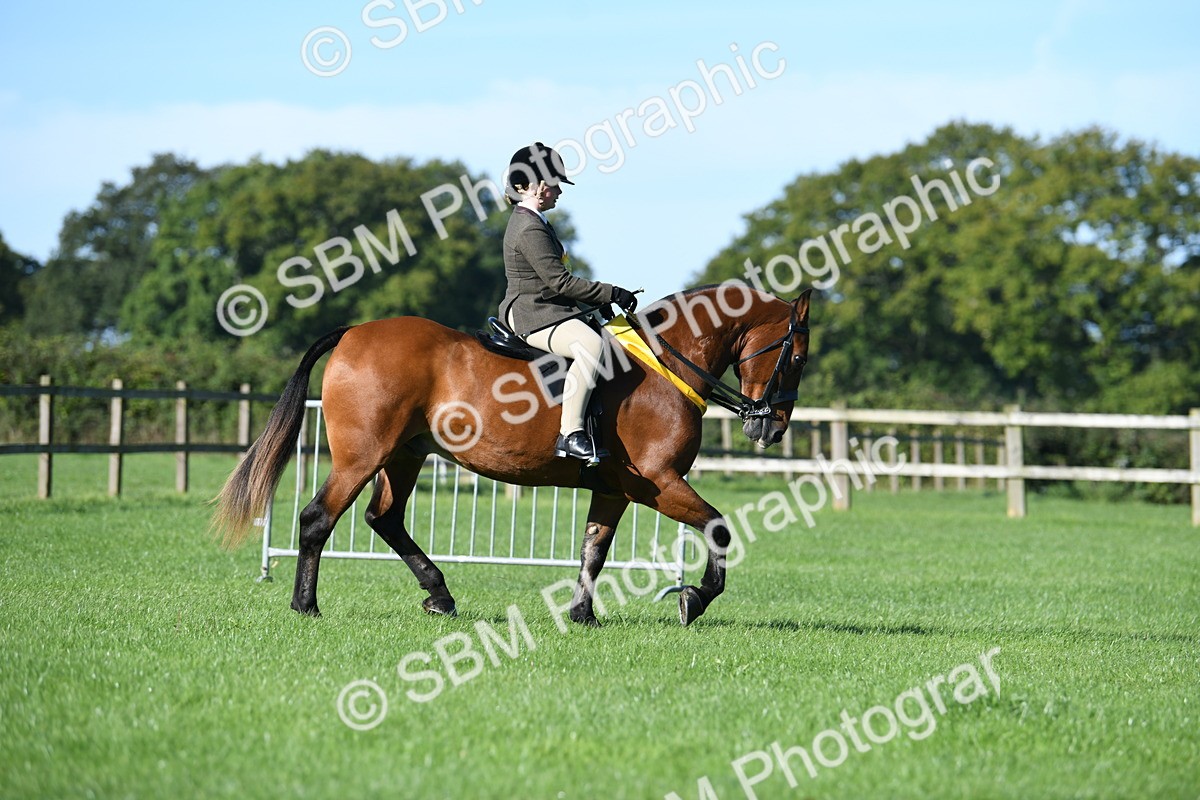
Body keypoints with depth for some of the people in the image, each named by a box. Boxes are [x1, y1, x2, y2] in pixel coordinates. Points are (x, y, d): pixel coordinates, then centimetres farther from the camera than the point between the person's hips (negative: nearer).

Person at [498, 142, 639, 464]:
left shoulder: (535, 223, 18)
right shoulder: (530, 229, -16)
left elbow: (557, 280, 23)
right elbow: (560, 281, -22)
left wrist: (606, 297, 15)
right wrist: (612, 294, -18)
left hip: (546, 310, 12)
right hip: (532, 315, -12)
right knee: (590, 344, -34)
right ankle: (570, 434, -37)